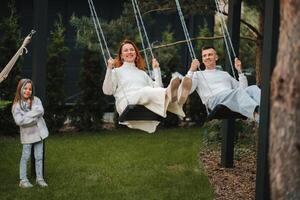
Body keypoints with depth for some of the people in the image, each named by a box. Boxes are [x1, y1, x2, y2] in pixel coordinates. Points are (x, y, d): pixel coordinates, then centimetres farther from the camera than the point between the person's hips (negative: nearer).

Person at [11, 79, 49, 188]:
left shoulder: (36, 100, 2)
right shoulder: (17, 105, -5)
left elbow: (41, 111, -14)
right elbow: (19, 120, -16)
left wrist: (26, 115, -19)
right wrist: (34, 117, -17)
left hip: (39, 132, 2)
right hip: (27, 134, -2)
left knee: (39, 157, 7)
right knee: (25, 157, 3)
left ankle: (39, 178, 15)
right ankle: (23, 180, 8)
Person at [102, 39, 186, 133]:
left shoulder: (142, 73, 36)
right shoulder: (116, 71, 25)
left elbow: (157, 87, 22)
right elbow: (107, 91, 7)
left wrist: (156, 69, 23)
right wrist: (109, 69, -1)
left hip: (146, 102, 4)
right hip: (127, 102, -4)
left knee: (160, 92, -31)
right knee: (147, 91, -37)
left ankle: (169, 96, -66)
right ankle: (168, 93, -67)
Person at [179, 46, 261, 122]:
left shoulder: (225, 74, 37)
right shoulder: (198, 74, 26)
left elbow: (243, 88, 29)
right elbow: (186, 90, 6)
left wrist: (240, 71, 21)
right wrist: (192, 70, 0)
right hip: (214, 99, -5)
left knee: (253, 88, -29)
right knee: (238, 91, -38)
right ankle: (257, 113, -68)